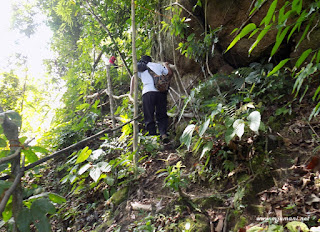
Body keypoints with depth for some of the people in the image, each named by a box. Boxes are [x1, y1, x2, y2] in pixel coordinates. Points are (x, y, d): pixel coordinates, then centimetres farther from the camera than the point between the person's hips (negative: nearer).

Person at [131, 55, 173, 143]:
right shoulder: (158, 65, 22)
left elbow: (133, 79, 6)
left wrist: (131, 93, 7)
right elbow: (170, 73, 31)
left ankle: (153, 135, -3)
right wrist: (166, 65, 50)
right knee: (161, 115, 9)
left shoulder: (140, 69, 18)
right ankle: (163, 134, -7)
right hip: (161, 92, 2)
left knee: (149, 117, 3)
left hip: (147, 92, -2)